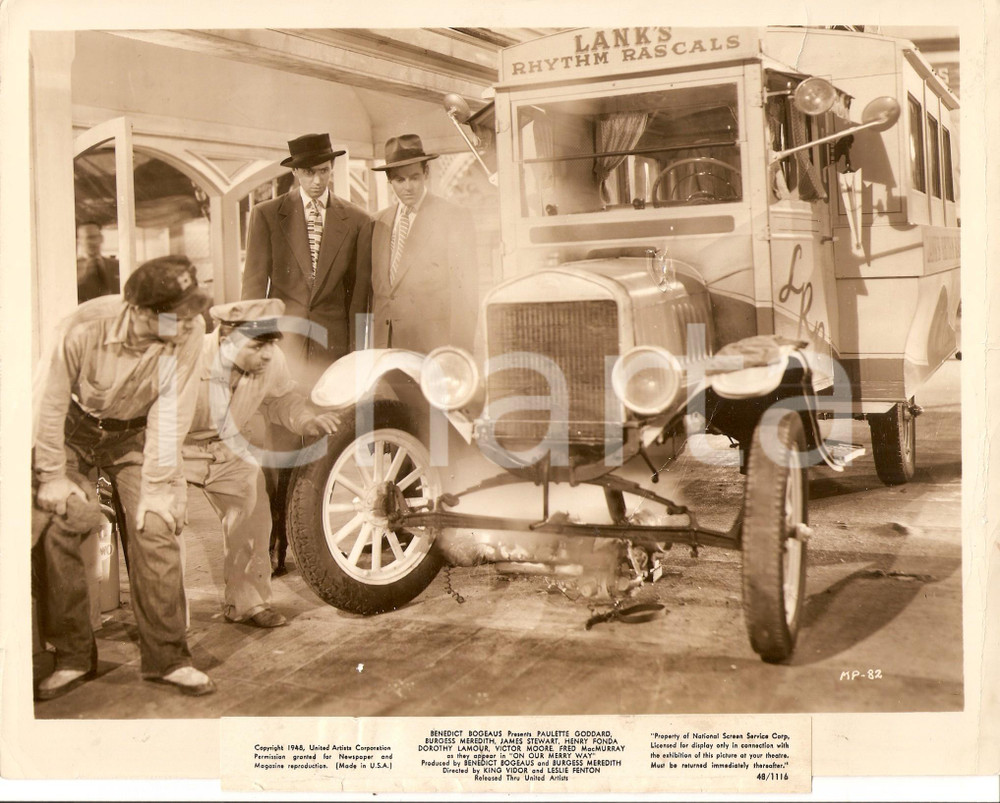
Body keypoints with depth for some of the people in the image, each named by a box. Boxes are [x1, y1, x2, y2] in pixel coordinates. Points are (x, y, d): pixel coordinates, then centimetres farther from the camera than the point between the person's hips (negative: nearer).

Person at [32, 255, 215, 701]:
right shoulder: (85, 327, -31)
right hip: (75, 431, 0)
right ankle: (72, 658, 6)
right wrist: (52, 476, -13)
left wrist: (158, 485, -19)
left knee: (156, 529, -13)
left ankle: (167, 658, -2)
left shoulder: (189, 331, -28)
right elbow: (51, 401, -17)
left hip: (136, 435, 1)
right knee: (57, 529, -10)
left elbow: (171, 414, -19)